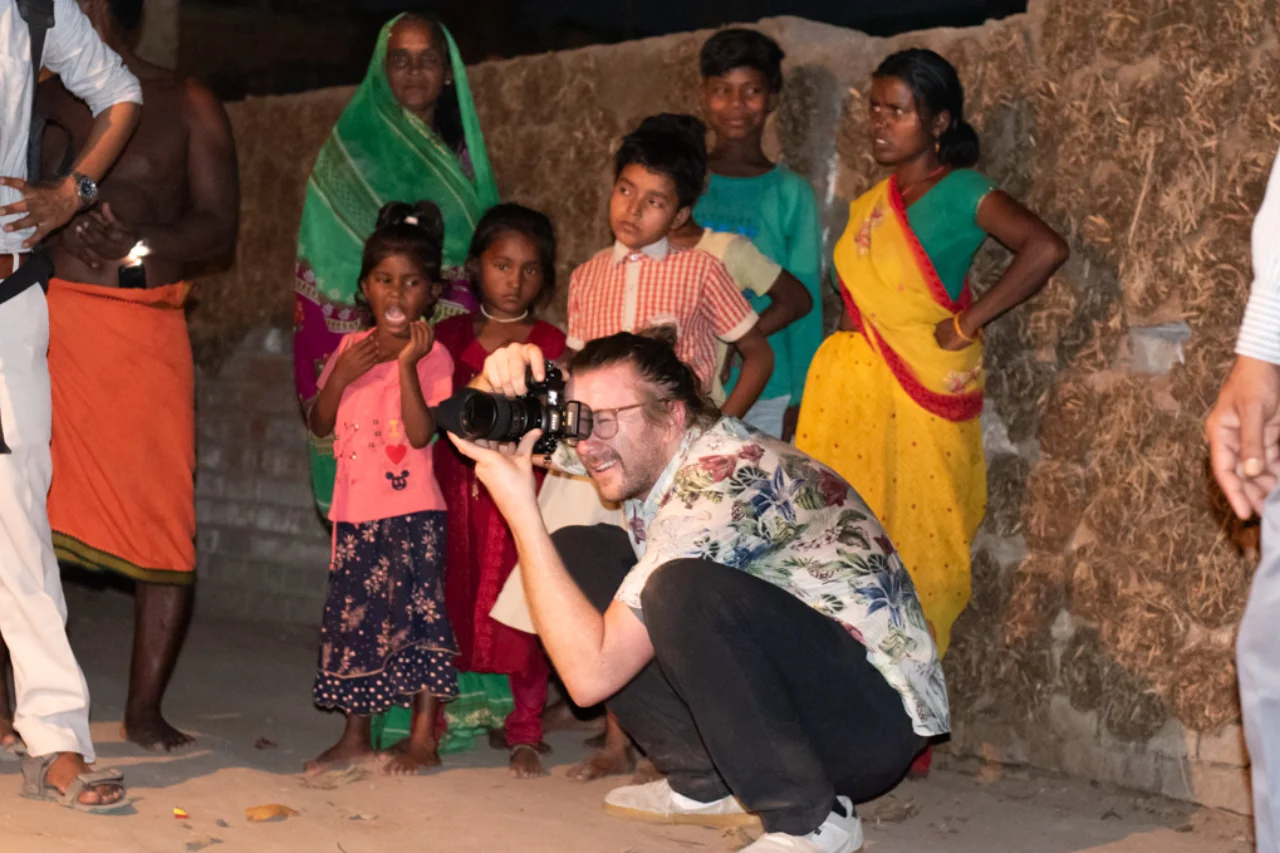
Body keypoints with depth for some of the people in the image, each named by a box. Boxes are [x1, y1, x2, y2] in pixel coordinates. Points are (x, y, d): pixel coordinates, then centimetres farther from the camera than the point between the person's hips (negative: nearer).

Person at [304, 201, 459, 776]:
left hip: (412, 511, -5)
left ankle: (424, 738, 5)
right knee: (352, 616, 9)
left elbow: (421, 433, -17)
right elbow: (319, 424, 8)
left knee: (418, 618, -3)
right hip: (356, 508, 5)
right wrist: (342, 375, -8)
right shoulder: (351, 348, 9)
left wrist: (406, 365, -22)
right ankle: (355, 735, 20)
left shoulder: (432, 355, -6)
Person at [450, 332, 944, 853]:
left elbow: (592, 675, -28)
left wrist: (522, 512, -23)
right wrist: (500, 376, -14)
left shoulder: (720, 482, -26)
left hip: (873, 713, -9)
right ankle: (704, 783, 7)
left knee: (683, 590, -35)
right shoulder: (648, 453, -1)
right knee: (576, 555, 3)